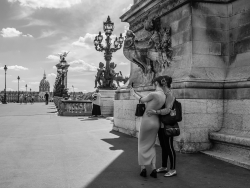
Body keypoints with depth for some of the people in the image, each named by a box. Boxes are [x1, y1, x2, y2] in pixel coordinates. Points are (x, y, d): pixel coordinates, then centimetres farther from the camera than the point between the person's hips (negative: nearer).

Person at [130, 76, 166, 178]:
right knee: (151, 146, 17)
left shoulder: (153, 94, -22)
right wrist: (136, 93, 21)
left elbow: (142, 100, -4)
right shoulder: (163, 96, 5)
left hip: (146, 121, -6)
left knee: (142, 145, 12)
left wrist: (133, 94, 16)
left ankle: (143, 169, 10)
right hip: (156, 122, 6)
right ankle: (153, 169, 6)